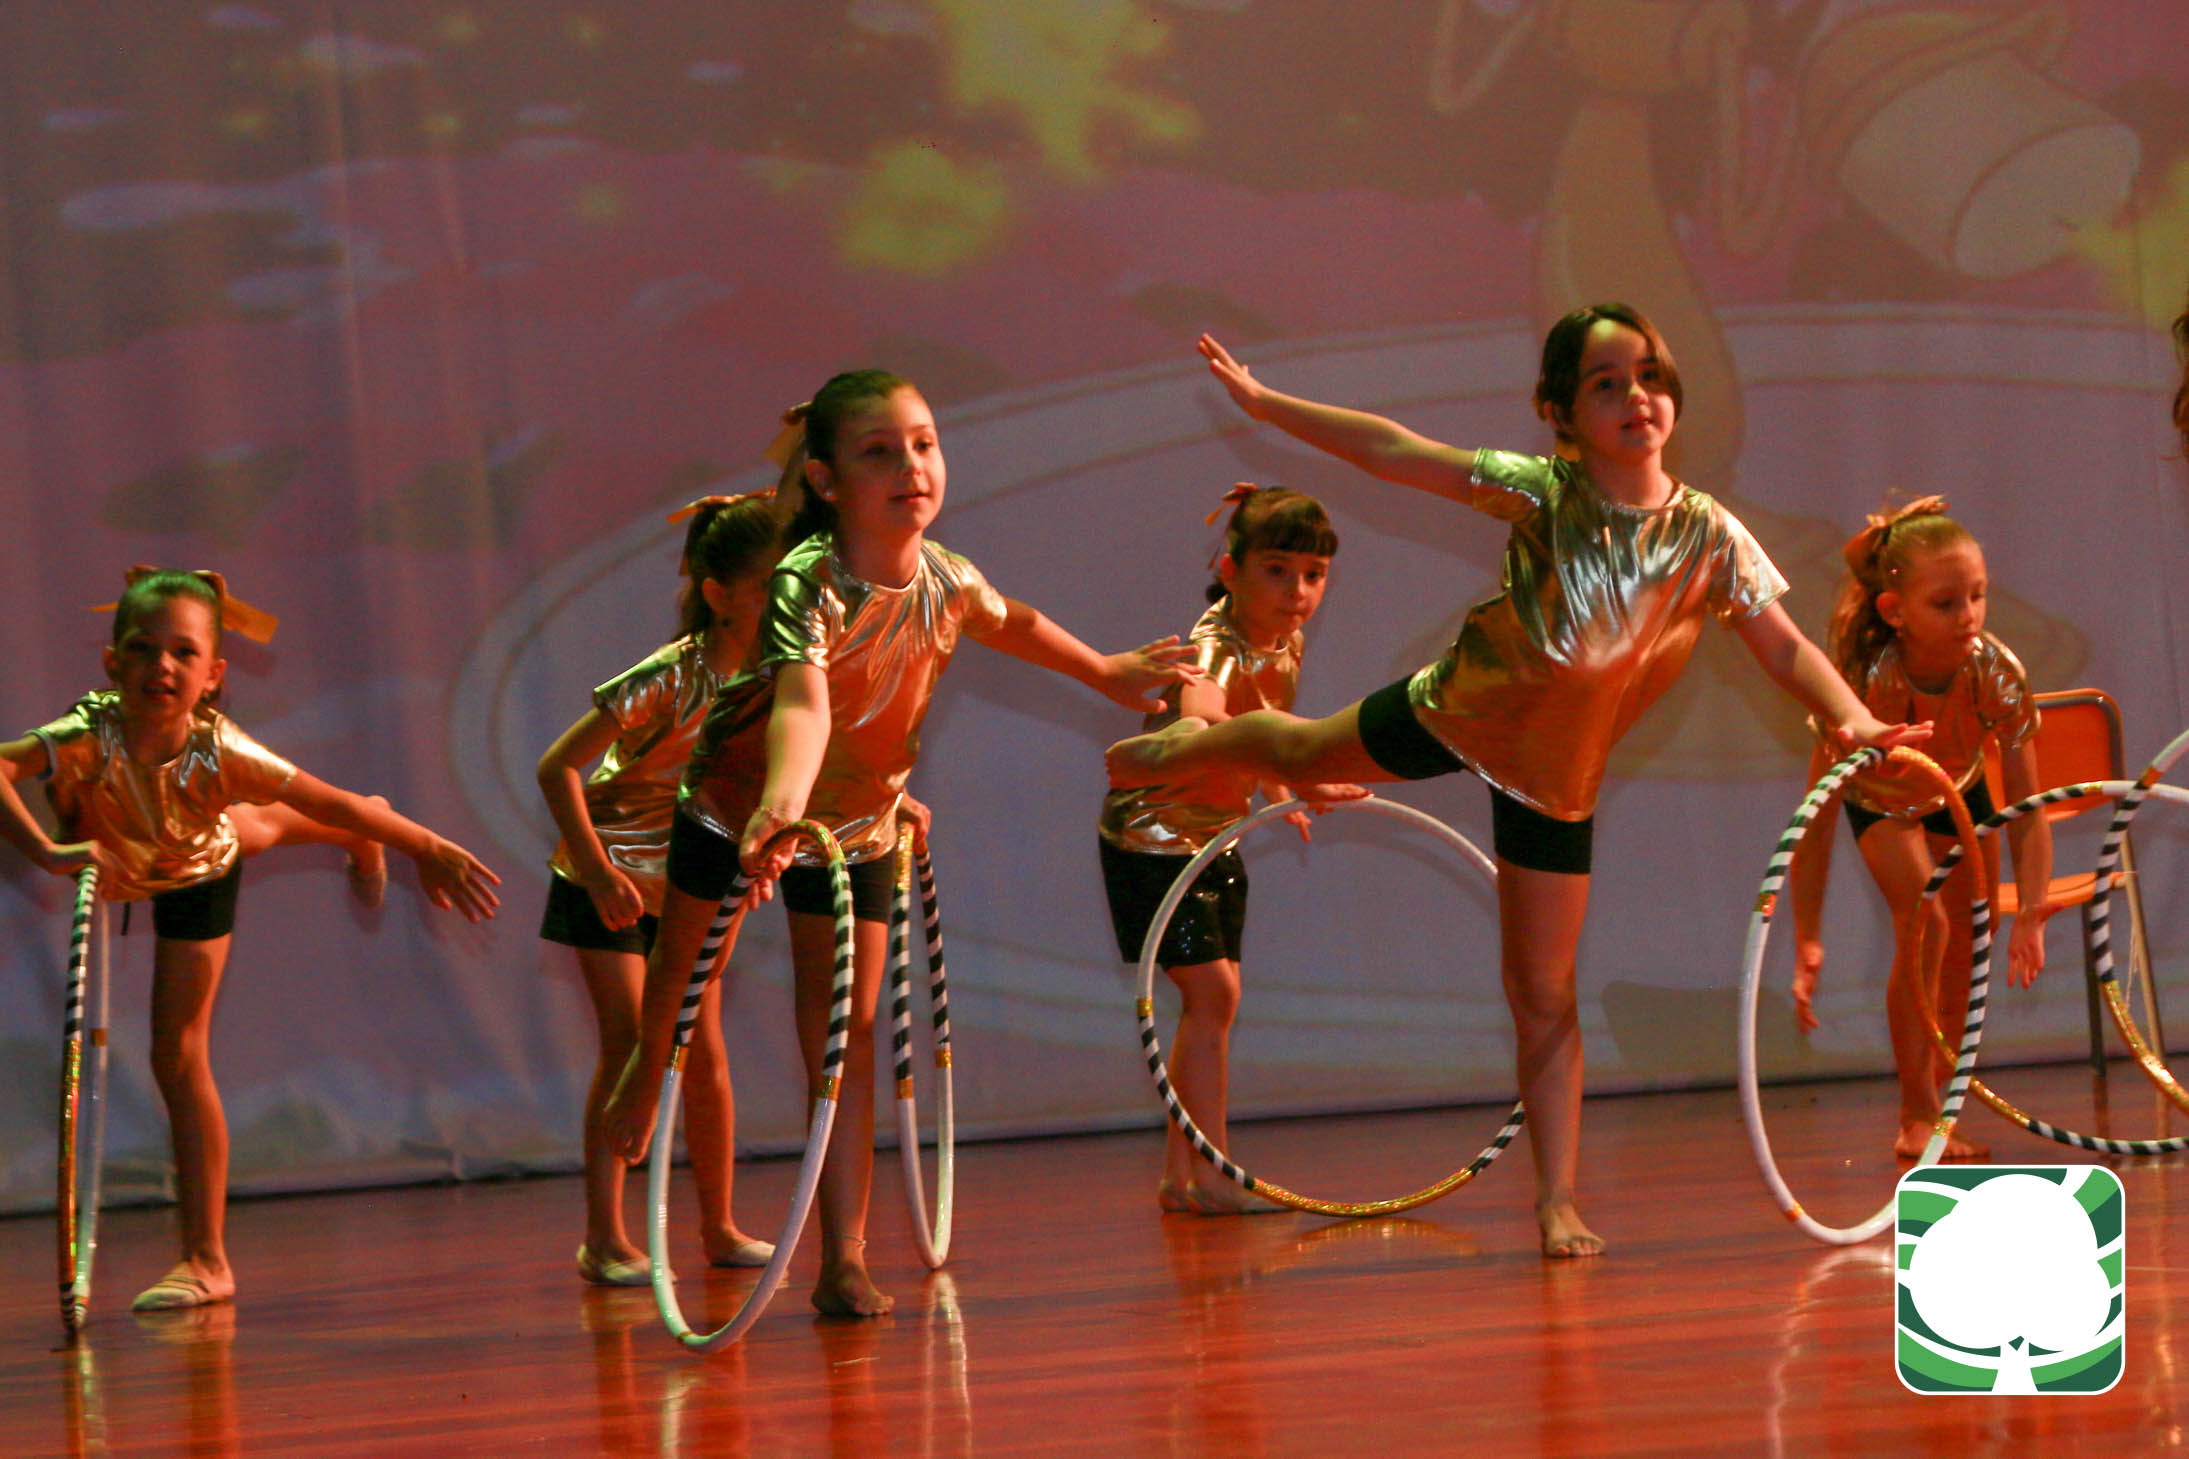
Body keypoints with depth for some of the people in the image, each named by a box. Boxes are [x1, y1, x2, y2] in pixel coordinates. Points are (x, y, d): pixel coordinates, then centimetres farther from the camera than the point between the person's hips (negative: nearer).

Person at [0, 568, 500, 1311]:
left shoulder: (221, 753, -41)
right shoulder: (90, 740, -45)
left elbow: (332, 804, -29)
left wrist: (428, 848, -20)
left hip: (197, 875, -2)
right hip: (117, 861, 2)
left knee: (179, 1056, -5)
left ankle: (206, 1259, 3)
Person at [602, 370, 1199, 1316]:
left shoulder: (947, 580, -18)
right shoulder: (808, 582, -36)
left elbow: (1013, 625, 7)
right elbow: (803, 702, -54)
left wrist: (1108, 673, 23)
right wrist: (781, 808, -72)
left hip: (857, 821, 3)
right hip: (738, 804, -3)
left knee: (845, 1035, -5)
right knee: (681, 965, 21)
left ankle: (844, 1261, -5)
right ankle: (648, 1069, 57)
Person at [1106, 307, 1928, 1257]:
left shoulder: (1709, 538, -20)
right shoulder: (1544, 495, -23)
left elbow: (1784, 646, -20)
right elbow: (1395, 452, -18)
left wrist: (1851, 717, -40)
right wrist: (1263, 403, -16)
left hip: (1554, 774, 0)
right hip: (1459, 713, 0)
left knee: (1544, 995, 3)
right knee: (1300, 751, 26)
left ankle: (1557, 1203, 10)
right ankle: (1198, 743, 63)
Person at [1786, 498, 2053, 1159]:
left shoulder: (1998, 674, -35)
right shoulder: (1862, 683, -41)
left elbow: (2027, 811, -32)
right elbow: (1817, 821, -37)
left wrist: (2030, 915, -45)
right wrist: (1806, 942, -42)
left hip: (1959, 796, 3)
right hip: (1880, 802, -3)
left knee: (1964, 952, 3)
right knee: (1923, 922, -23)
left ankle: (1933, 1110, 24)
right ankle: (1918, 1118, -10)